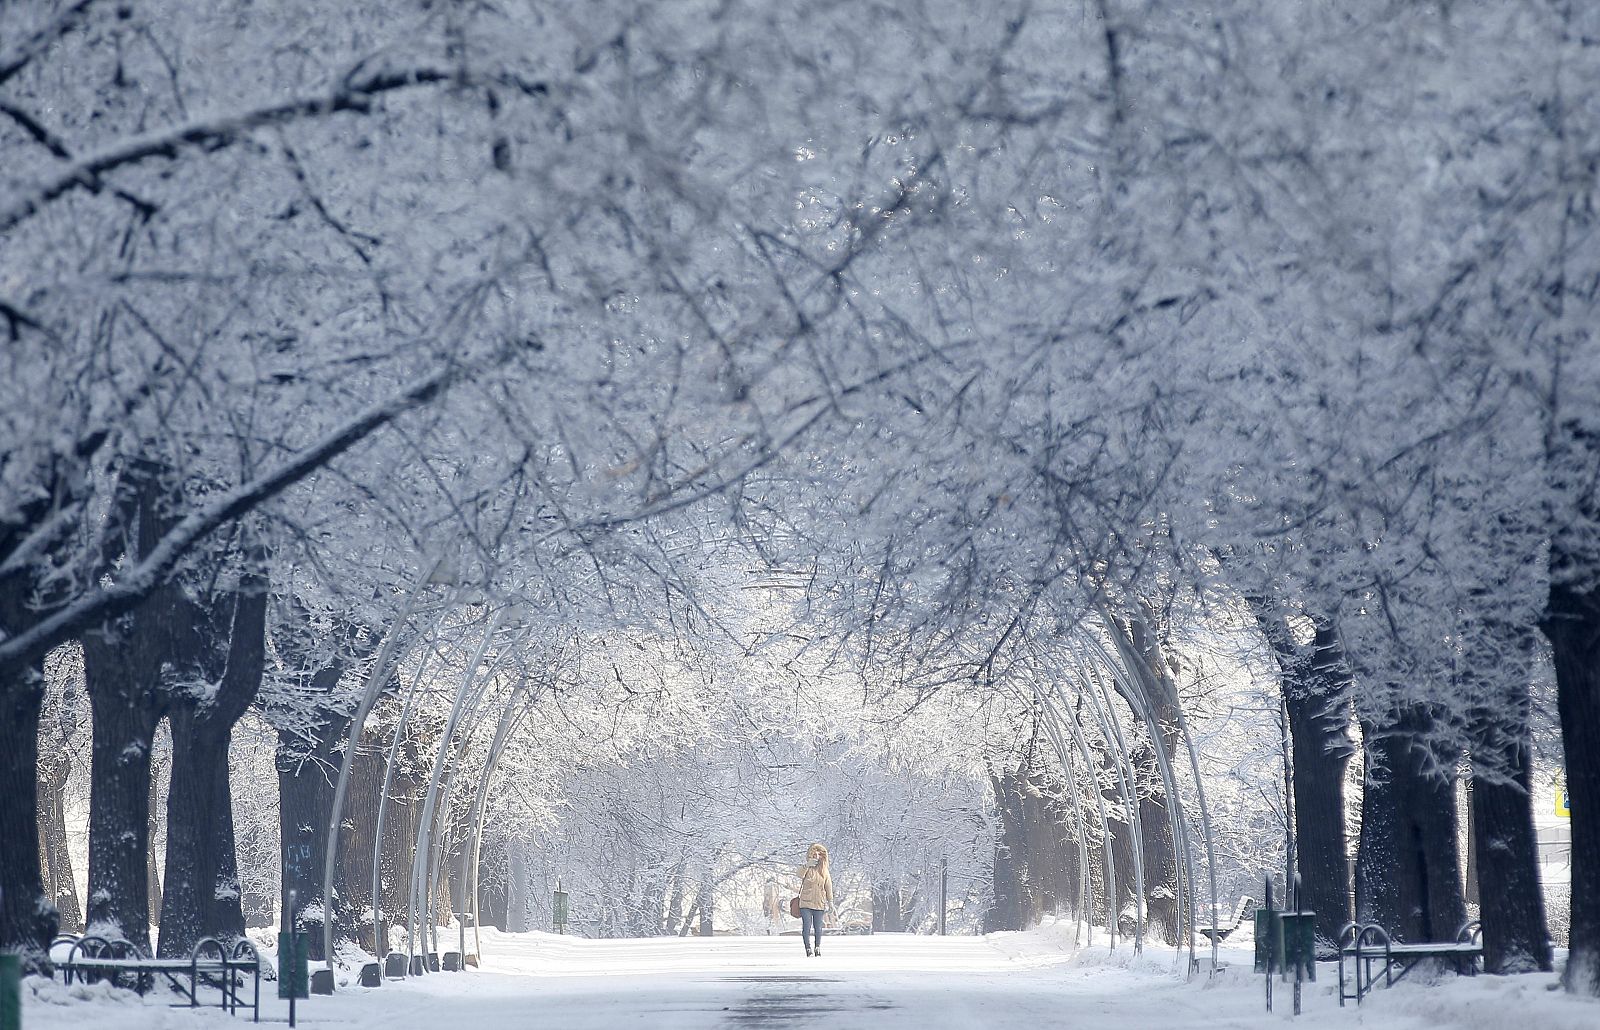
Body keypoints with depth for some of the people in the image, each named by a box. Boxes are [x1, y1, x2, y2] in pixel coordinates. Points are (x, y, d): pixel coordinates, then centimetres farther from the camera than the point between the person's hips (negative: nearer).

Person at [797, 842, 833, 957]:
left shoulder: (824, 870, 7)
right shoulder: (807, 869, 1)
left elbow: (828, 886, 11)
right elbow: (800, 874, -20)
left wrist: (830, 901, 10)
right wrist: (807, 865, -34)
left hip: (819, 903, 2)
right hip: (806, 902, -2)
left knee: (818, 927, 6)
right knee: (806, 926, -8)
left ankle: (817, 948, 21)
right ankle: (808, 949, -5)